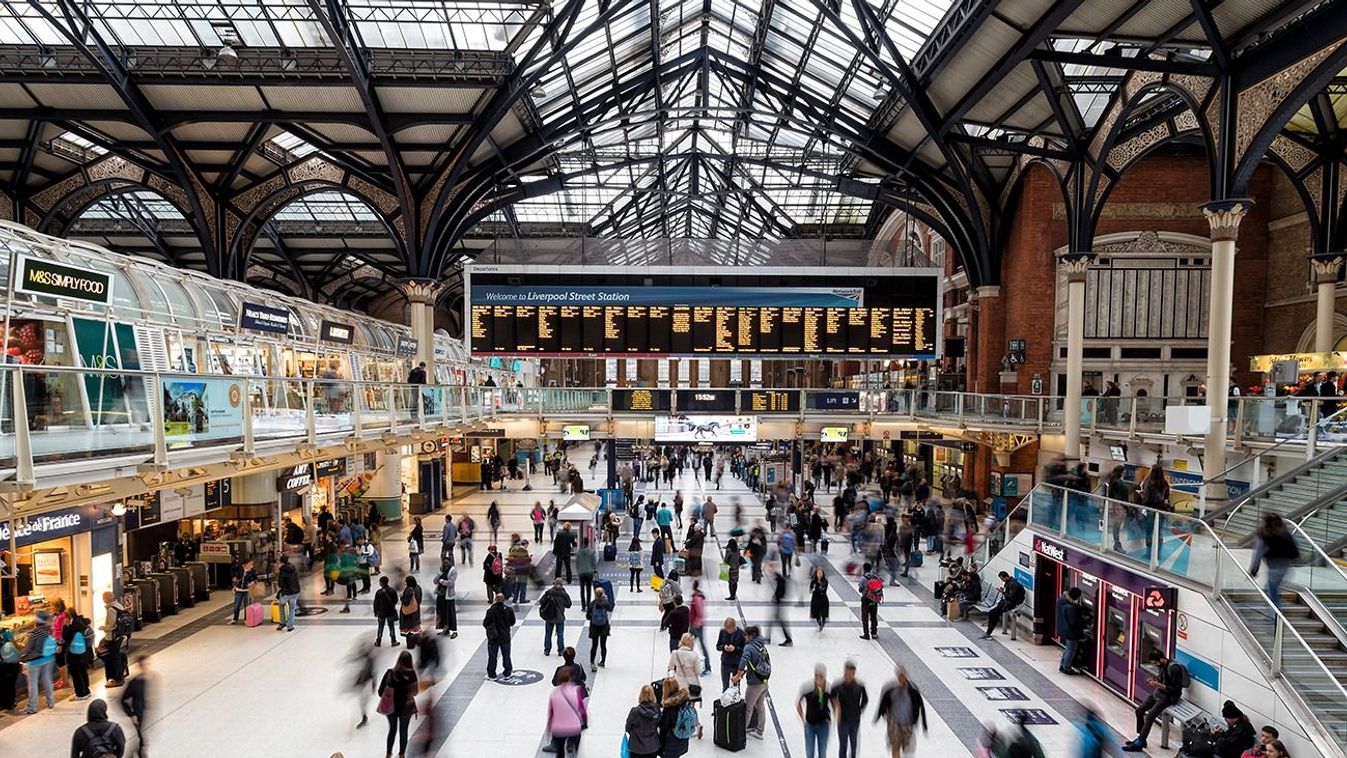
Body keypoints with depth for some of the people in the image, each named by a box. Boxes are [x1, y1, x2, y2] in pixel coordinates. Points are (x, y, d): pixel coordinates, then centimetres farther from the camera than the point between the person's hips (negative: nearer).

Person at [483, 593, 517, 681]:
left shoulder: (491, 611, -21)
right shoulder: (509, 609, -10)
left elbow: (485, 624, -15)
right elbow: (512, 622, -1)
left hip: (493, 638, -3)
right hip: (505, 637, 3)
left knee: (492, 656, 12)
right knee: (506, 655, 15)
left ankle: (491, 675, 20)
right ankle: (507, 673, 24)